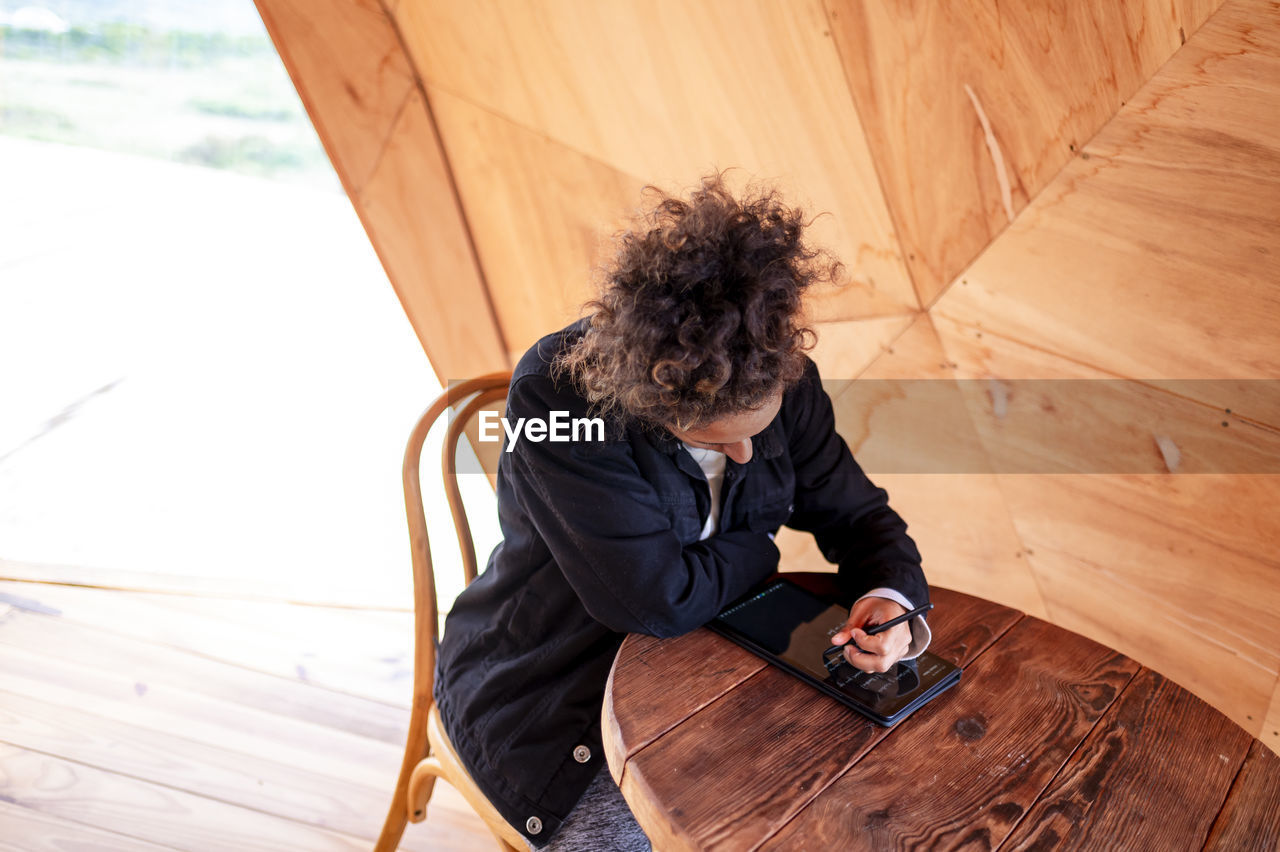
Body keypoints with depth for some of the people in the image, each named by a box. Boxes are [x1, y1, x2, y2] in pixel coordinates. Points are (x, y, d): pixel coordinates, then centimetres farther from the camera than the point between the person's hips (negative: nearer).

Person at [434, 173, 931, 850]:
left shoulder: (782, 381, -13)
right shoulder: (556, 394, -29)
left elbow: (856, 513, 0)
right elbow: (658, 599, -30)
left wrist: (889, 598, -21)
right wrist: (756, 552, -12)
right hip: (554, 687, -4)